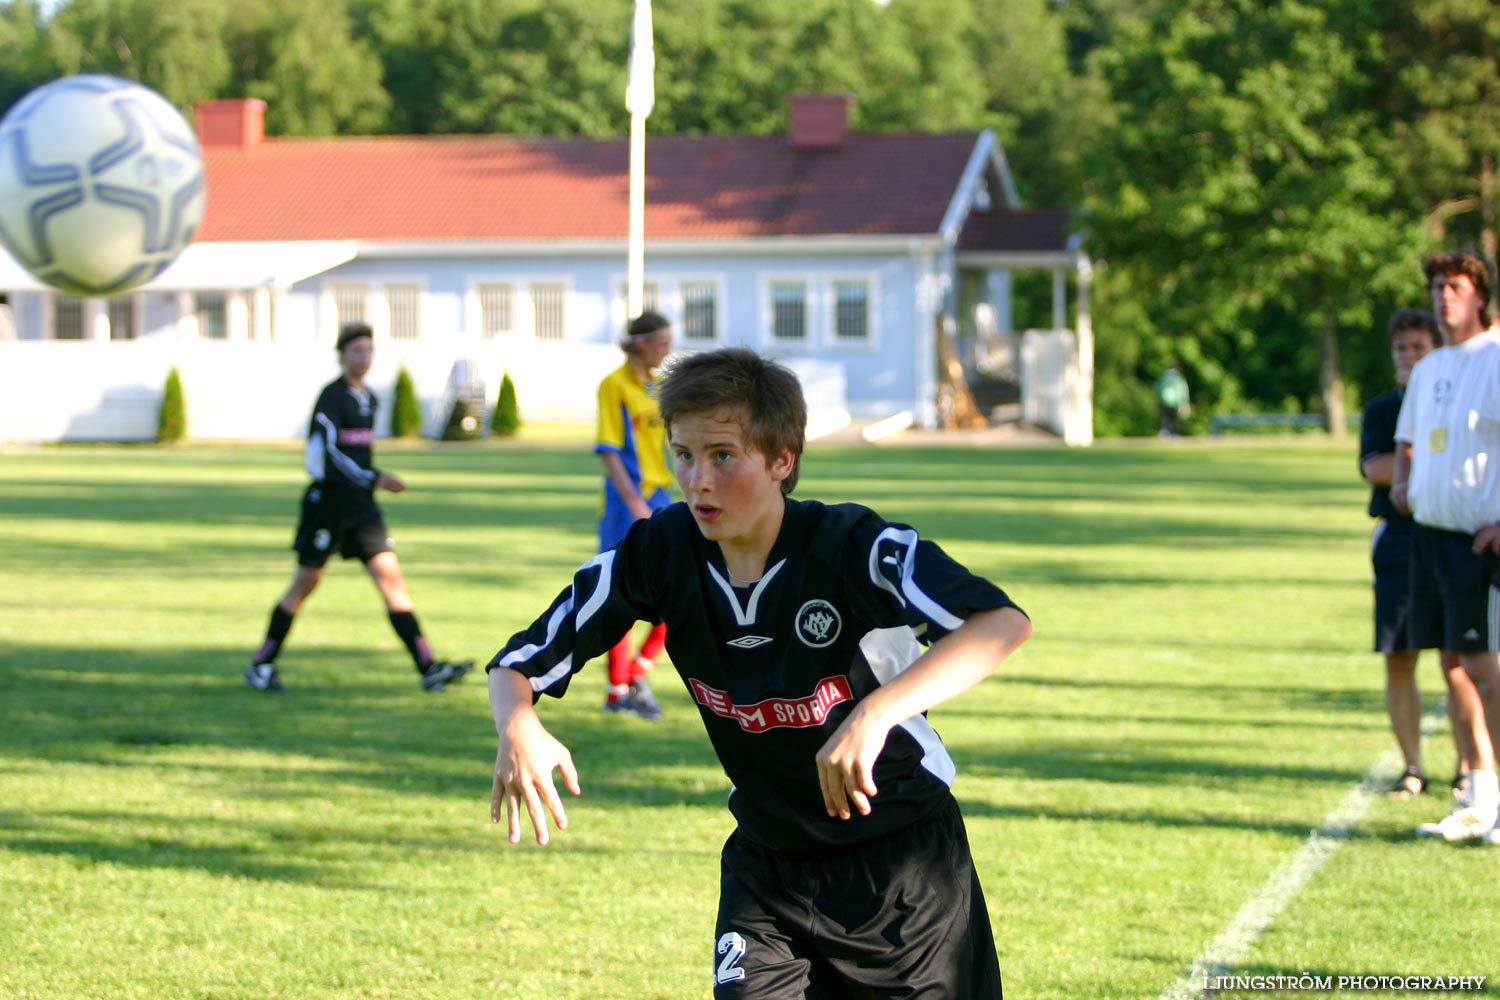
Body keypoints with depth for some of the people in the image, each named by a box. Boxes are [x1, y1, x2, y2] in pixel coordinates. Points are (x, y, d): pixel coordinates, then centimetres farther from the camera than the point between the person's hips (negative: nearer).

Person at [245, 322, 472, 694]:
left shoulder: (368, 398, 14)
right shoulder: (332, 395, -11)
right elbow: (327, 451, -19)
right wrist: (373, 478, -24)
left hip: (360, 502, 7)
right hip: (328, 498, -7)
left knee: (389, 575, -4)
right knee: (306, 582, 1)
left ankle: (429, 668, -10)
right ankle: (261, 666, 15)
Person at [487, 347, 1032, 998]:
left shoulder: (851, 546, -24)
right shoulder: (660, 554, -12)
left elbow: (1004, 624, -39)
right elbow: (517, 664, -6)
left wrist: (877, 712, -52)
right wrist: (518, 730, -31)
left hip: (903, 853, -3)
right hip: (766, 864, 3)